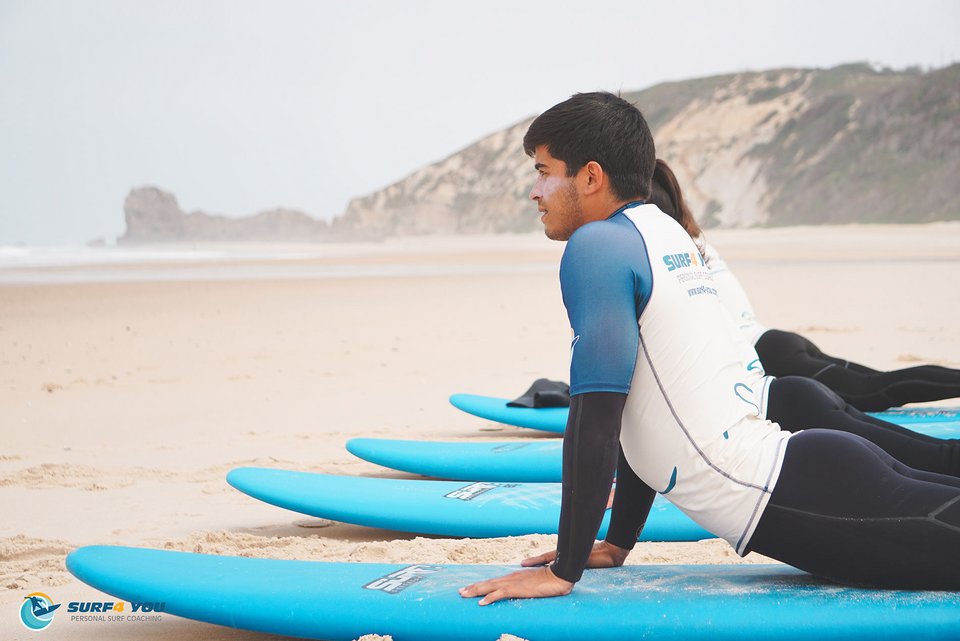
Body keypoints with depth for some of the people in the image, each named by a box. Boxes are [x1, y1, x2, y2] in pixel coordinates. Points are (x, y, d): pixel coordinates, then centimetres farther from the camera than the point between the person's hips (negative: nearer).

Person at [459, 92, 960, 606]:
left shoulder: (597, 245, -9)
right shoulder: (666, 233, 20)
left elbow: (597, 415, -15)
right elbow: (645, 412, 26)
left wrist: (564, 569, -10)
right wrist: (618, 544, 29)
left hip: (802, 501, -9)